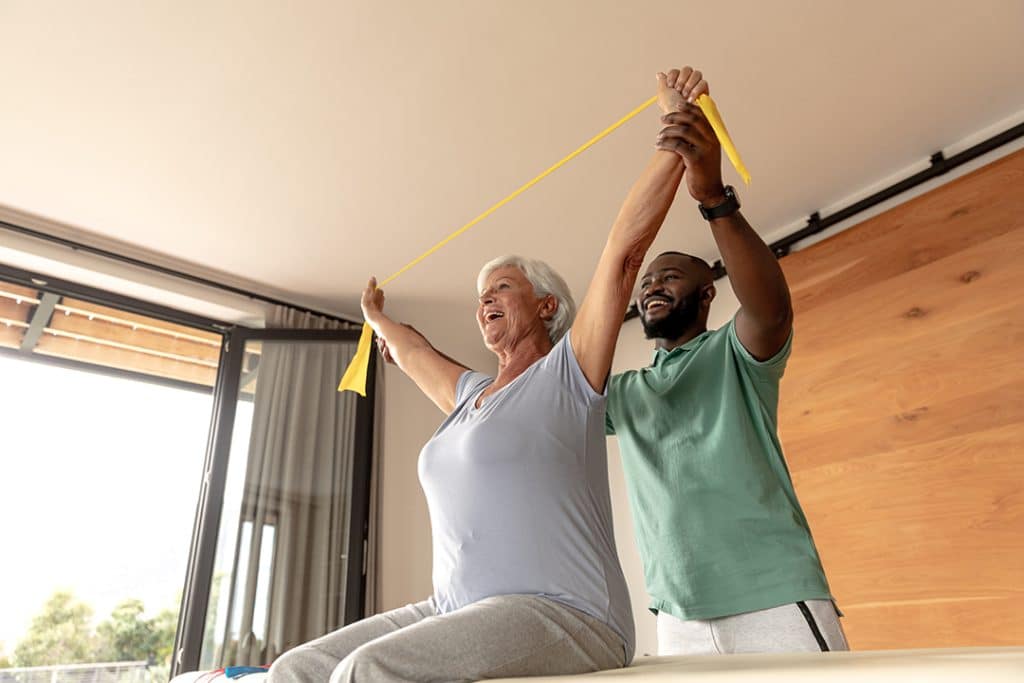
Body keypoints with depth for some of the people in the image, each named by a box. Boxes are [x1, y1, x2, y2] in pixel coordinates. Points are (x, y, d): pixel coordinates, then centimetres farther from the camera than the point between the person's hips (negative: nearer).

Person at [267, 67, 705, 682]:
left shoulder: (567, 374, -3)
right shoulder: (470, 394, 16)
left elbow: (626, 248, -11)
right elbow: (413, 354, 35)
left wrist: (678, 132, -12)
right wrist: (379, 318, 52)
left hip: (561, 615, -7)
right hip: (455, 610, 7)